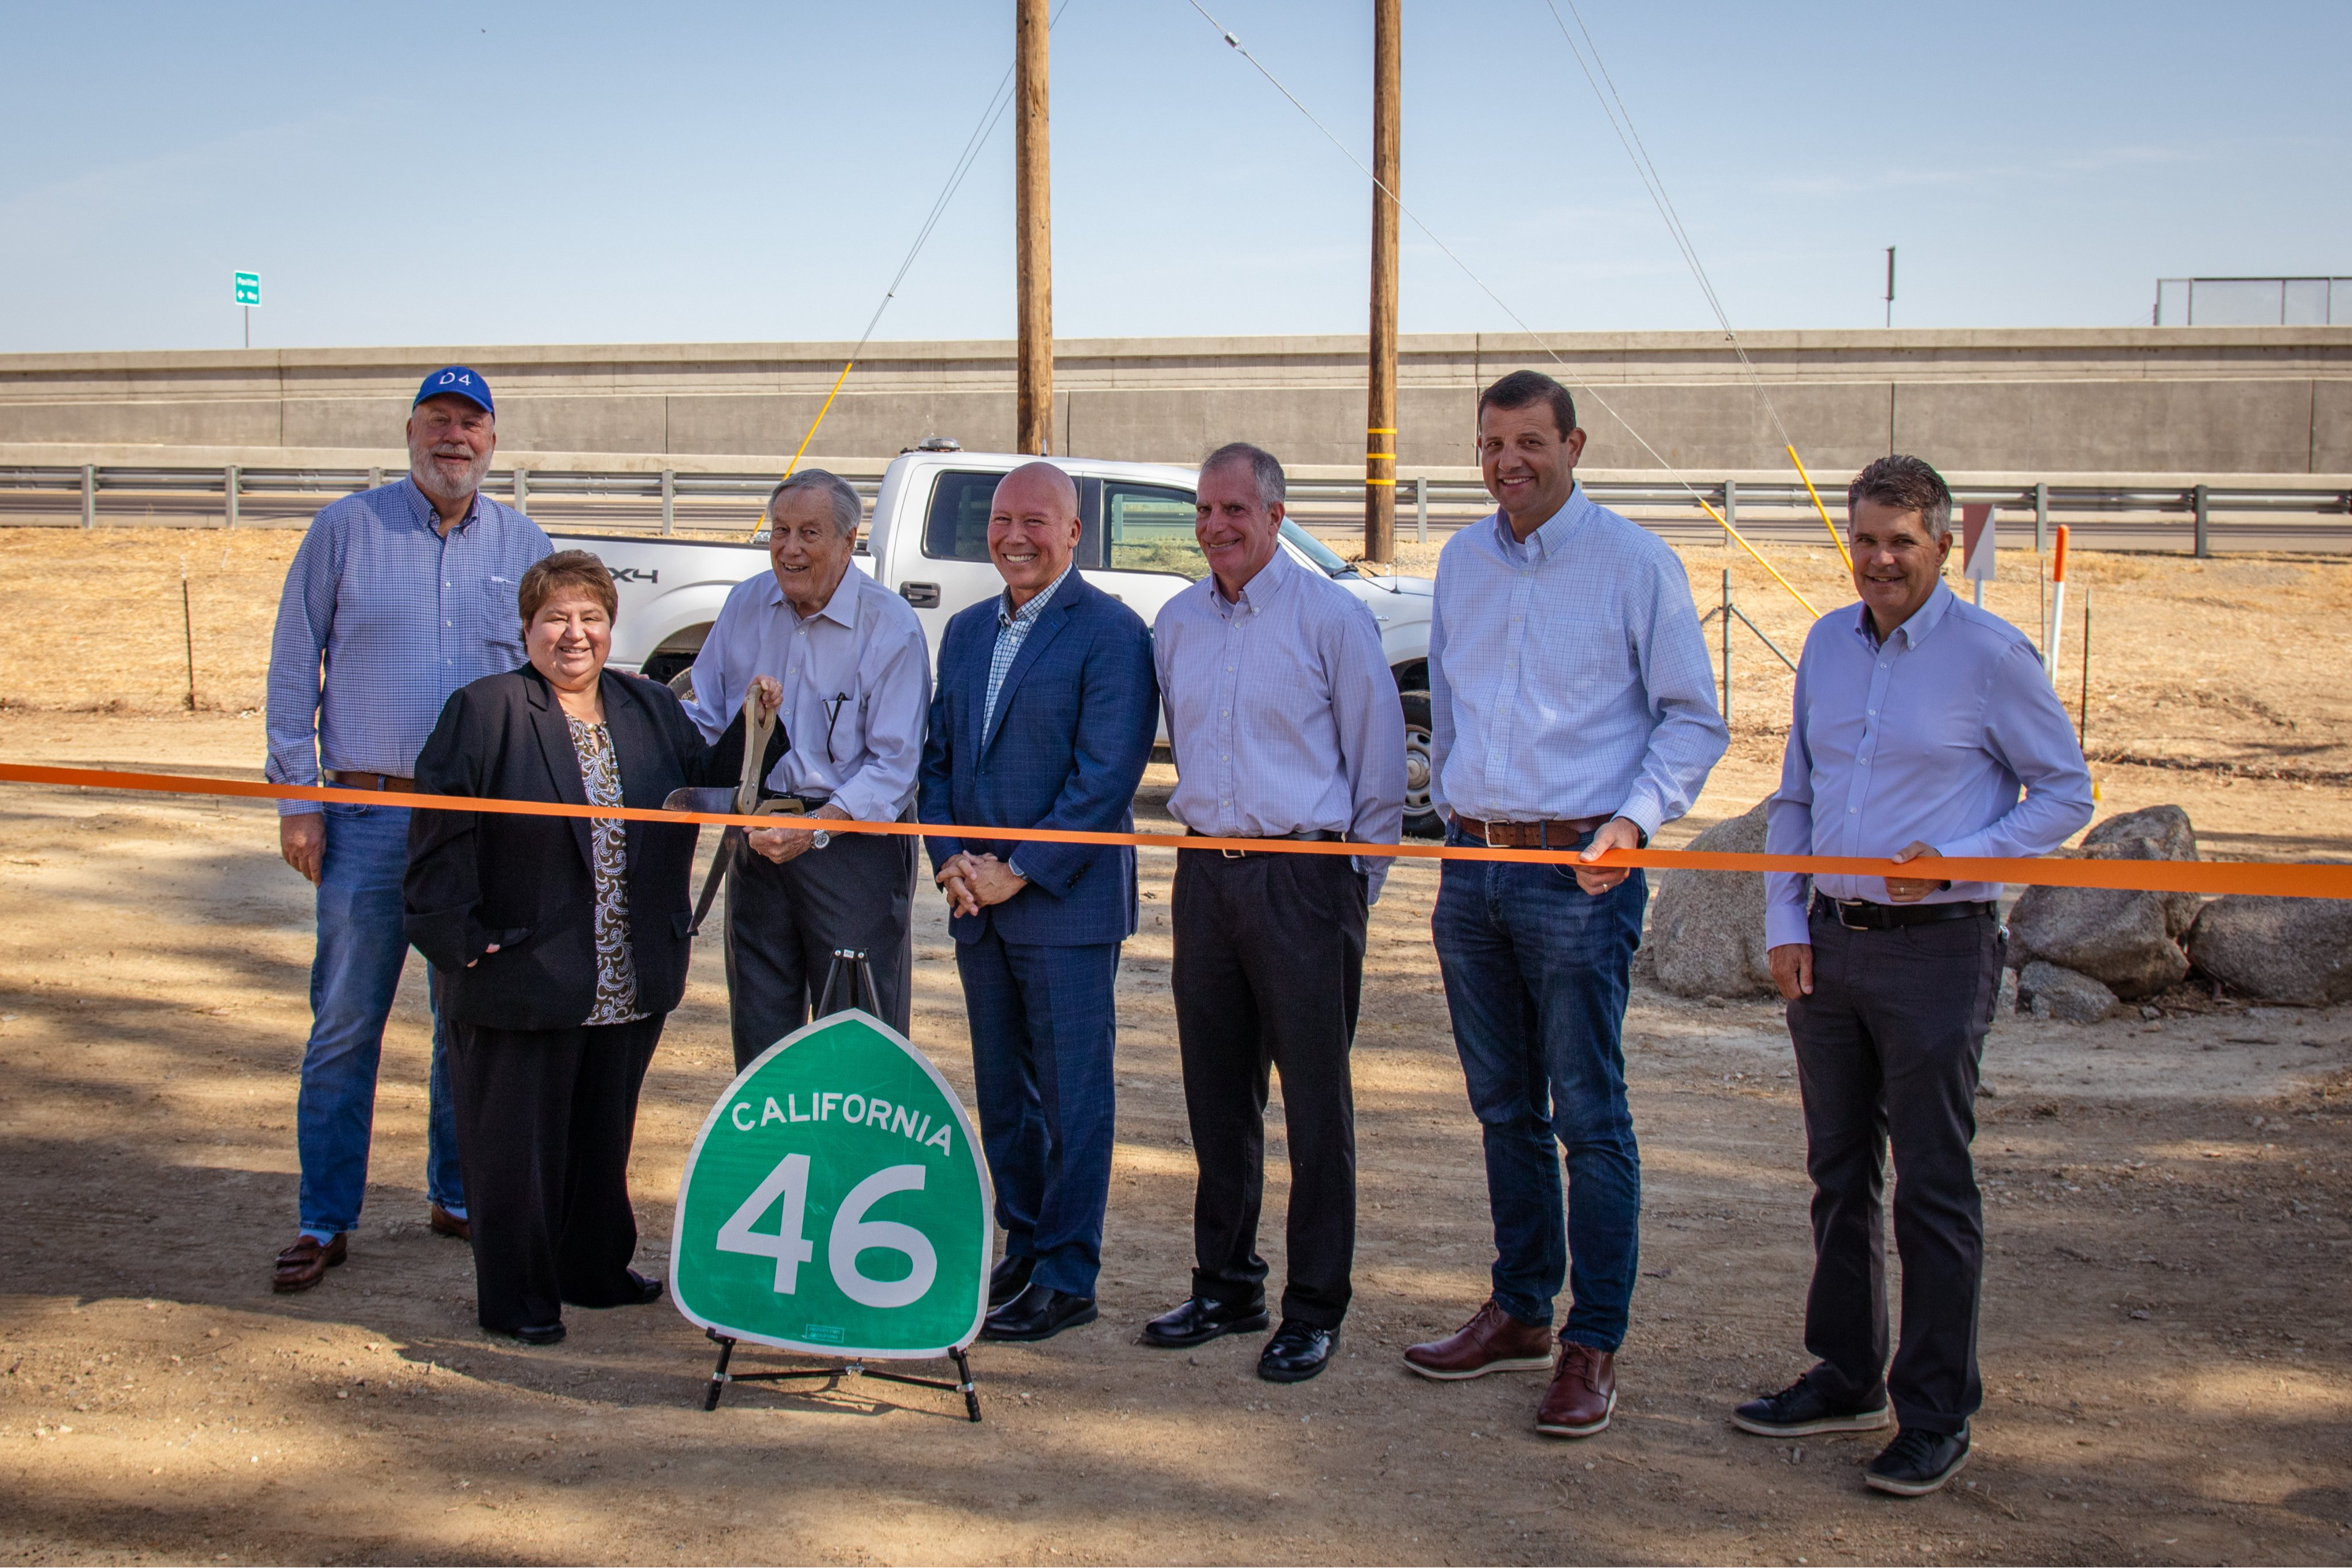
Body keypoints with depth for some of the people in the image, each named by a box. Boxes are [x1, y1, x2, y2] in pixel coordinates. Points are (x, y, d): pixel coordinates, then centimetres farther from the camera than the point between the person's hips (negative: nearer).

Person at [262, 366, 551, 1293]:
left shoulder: (524, 547, 8)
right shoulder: (347, 530, 2)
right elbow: (293, 666, 3)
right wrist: (297, 799, -4)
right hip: (368, 814, -2)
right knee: (345, 1024, -1)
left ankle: (457, 1195, 23)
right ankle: (325, 1222, 7)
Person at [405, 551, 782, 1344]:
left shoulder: (653, 710, 11)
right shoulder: (485, 712, -6)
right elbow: (440, 836, -8)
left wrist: (754, 725, -4)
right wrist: (460, 941, -13)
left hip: (629, 981, 5)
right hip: (523, 977, -5)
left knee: (605, 1134, 18)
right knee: (519, 1140, 3)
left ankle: (596, 1270, 34)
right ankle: (516, 1299, 16)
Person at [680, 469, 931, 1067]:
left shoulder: (890, 627, -12)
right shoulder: (746, 605, 5)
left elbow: (895, 764, -15)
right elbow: (705, 715, 13)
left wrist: (817, 827, -26)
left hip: (854, 843, -5)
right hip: (758, 836, 5)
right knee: (758, 1027, 12)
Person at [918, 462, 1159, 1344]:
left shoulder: (1110, 633, -8)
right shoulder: (965, 633, 15)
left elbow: (1106, 776, -14)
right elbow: (938, 756, 17)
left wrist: (1020, 873, -15)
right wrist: (950, 859, 0)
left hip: (1067, 902, -7)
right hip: (978, 904, 7)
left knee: (1073, 1097, -1)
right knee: (1002, 1093, 14)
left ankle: (1068, 1279, 7)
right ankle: (1024, 1248, 26)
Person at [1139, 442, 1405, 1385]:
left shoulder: (1331, 616, -6)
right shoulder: (1176, 623, 11)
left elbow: (1379, 760, -2)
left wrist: (1359, 881, -1)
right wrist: (1206, 829, 17)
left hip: (1304, 877, -5)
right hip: (1206, 873, 6)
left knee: (1316, 1100, 0)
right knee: (1217, 1093, 11)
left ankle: (1314, 1309, 7)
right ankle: (1226, 1286, 23)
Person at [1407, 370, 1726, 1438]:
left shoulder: (1634, 564, -5)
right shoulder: (1462, 561, 12)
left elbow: (1694, 719, -3)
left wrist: (1635, 817, -16)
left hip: (1579, 874, -6)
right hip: (1473, 863, 6)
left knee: (1589, 1117, -3)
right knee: (1504, 1108, 13)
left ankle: (1593, 1346, 4)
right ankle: (1519, 1312, 24)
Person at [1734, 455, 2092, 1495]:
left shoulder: (1991, 655, -7)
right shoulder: (1828, 645, 10)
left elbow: (2065, 793, -3)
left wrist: (1957, 858, -17)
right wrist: (1784, 922, 7)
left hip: (1936, 949, -6)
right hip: (1830, 942, 6)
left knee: (1933, 1190, -1)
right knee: (1839, 1176, 14)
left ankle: (1936, 1417, 8)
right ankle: (1846, 1380, 27)